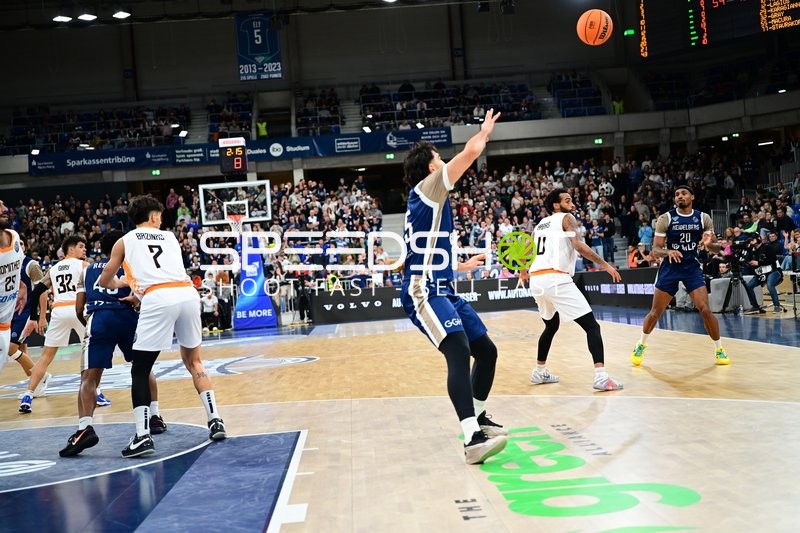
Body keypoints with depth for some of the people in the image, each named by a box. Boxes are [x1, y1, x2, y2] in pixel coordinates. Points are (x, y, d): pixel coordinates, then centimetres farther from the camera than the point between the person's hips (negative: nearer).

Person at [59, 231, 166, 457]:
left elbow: (79, 309, 23)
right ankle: (155, 417, 23)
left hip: (99, 318, 0)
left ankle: (85, 428, -23)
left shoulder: (88, 270, 28)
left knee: (89, 377, -2)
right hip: (127, 317, 0)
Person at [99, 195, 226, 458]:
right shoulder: (170, 237, 28)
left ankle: (142, 436, -5)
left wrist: (120, 283, 54)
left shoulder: (125, 241, 21)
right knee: (193, 361, 22)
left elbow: (104, 282, 31)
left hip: (158, 299, -3)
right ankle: (215, 420, 17)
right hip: (188, 294, 3)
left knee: (139, 370, 6)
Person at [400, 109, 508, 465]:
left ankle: (478, 419, 30)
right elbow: (472, 150, -8)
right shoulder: (426, 188, -2)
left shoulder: (431, 200, 24)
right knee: (459, 352, -26)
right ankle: (473, 440, -35)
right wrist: (485, 130, 13)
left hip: (442, 290, 10)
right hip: (424, 292, -10)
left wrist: (460, 267, 46)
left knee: (486, 350, 13)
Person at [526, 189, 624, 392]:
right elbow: (578, 245, -11)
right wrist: (605, 264, -8)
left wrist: (524, 272, 46)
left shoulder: (540, 224, 25)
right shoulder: (566, 218, 5)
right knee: (591, 326, -5)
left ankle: (539, 372, 36)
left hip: (536, 280, 8)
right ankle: (601, 377, -18)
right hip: (556, 279, -8)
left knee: (551, 325, 30)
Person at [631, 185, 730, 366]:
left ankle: (719, 349, 6)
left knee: (705, 309, -11)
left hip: (692, 267, 1)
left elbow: (716, 248, 3)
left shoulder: (703, 218, -3)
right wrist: (668, 252, -31)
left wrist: (709, 244, -21)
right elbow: (655, 250, -9)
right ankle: (641, 345, 24)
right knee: (655, 312, 3)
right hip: (670, 266, -1)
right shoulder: (665, 219, -8)